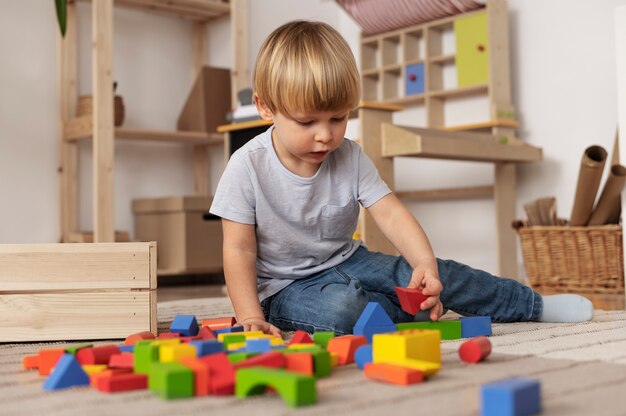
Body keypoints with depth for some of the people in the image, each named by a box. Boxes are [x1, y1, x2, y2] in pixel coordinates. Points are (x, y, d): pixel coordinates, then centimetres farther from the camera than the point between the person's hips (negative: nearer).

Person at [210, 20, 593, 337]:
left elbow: (390, 213, -14)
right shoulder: (248, 167, -20)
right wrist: (251, 318, -26)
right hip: (285, 287, -4)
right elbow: (239, 249, -17)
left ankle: (532, 304, 12)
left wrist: (425, 263, -32)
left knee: (440, 276, -6)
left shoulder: (350, 159, -8)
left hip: (346, 261, 4)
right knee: (341, 307, -37)